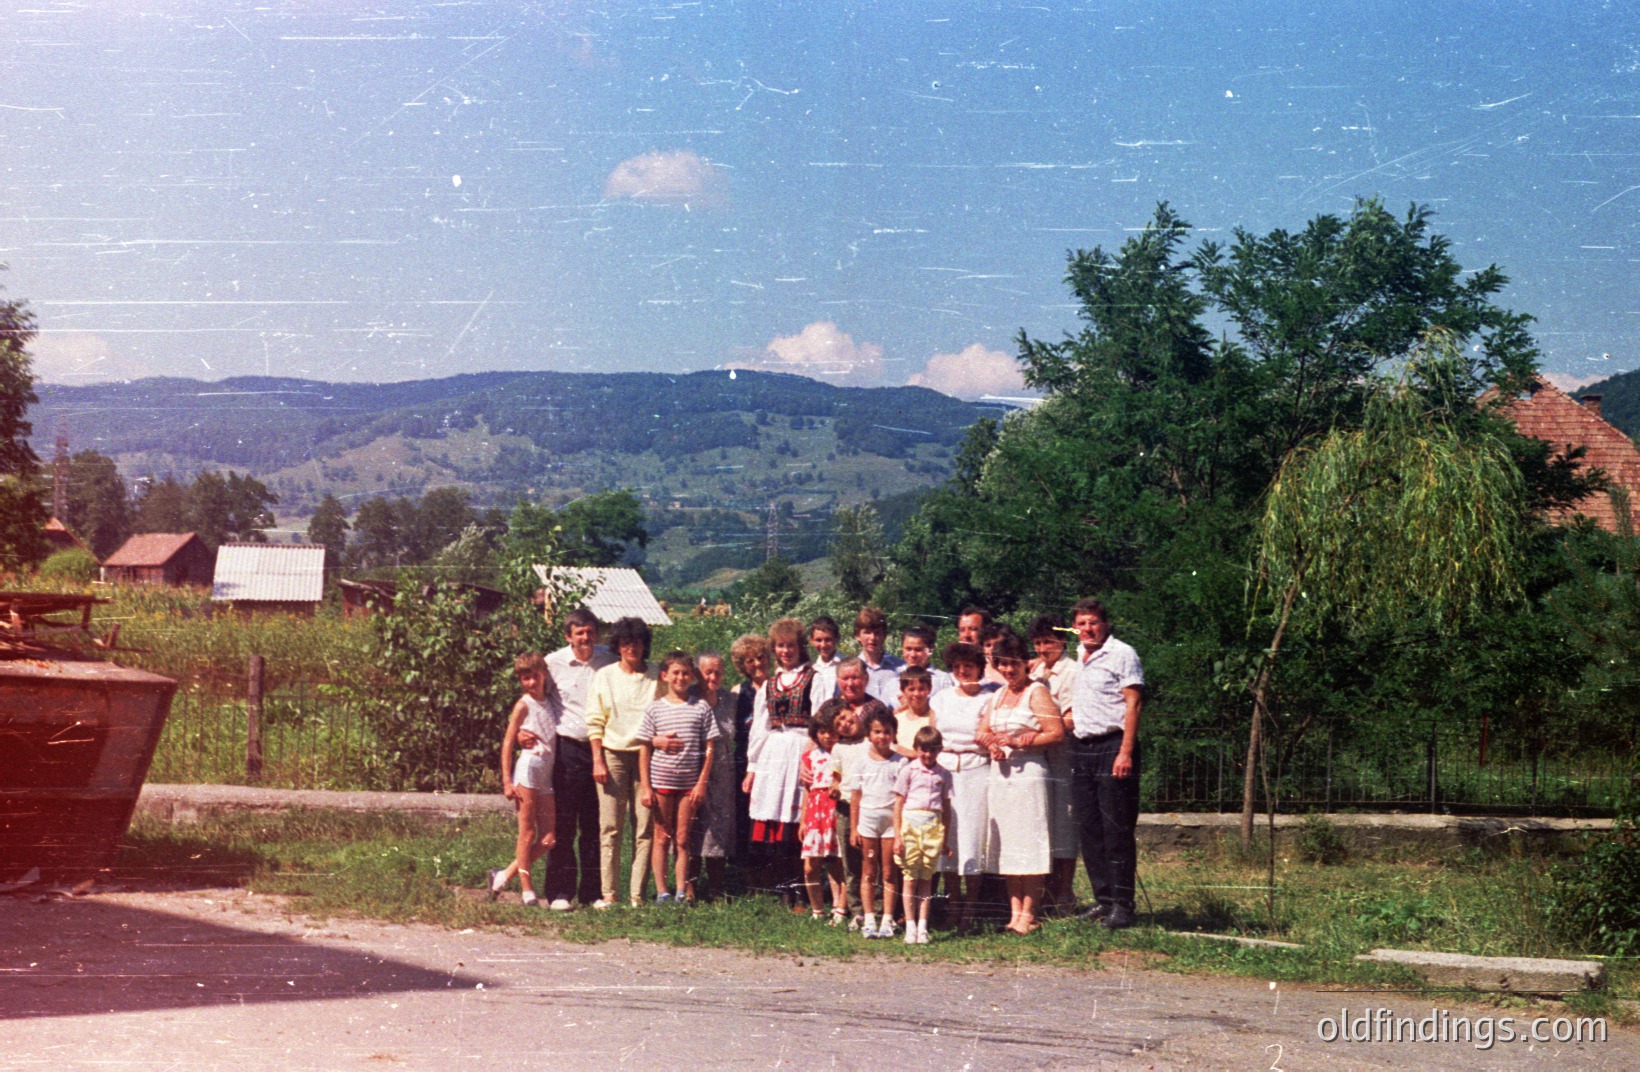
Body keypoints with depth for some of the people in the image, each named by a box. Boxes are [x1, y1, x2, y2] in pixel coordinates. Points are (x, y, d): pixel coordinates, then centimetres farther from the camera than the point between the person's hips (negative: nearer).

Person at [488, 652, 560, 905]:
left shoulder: (550, 703, 15)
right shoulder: (524, 705, -1)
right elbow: (507, 743, -4)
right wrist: (507, 781, -9)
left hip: (547, 773, 6)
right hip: (528, 768, -6)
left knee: (548, 839, 4)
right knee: (527, 833, -2)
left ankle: (504, 877, 14)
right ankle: (527, 891, 3)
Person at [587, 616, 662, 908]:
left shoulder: (656, 677, 6)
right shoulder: (604, 676, 7)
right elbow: (595, 722, 5)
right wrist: (598, 761, -2)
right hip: (612, 755, 0)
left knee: (645, 827, -2)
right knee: (610, 826, -2)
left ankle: (637, 894, 1)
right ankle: (609, 893, 1)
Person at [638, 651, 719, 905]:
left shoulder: (701, 708, 3)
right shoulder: (654, 709, 3)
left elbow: (709, 748, 4)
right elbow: (644, 750, 4)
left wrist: (702, 782, -3)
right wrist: (646, 787, -2)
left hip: (690, 783, 0)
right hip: (661, 781, 0)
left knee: (683, 839, 4)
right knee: (662, 837, 4)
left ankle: (683, 891, 7)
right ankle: (661, 891, 7)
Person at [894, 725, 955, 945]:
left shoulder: (943, 774, 10)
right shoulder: (908, 770, 3)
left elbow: (946, 808, 14)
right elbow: (898, 803, 2)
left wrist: (946, 840, 13)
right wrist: (897, 836, -4)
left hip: (933, 826, 2)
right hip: (910, 822, -2)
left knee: (926, 878, 4)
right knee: (910, 876, -2)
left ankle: (923, 926, 6)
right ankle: (910, 926, 1)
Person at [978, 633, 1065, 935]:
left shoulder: (1036, 692, -4)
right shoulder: (998, 695, 18)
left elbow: (1057, 733, -12)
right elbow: (982, 732, 19)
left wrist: (1018, 742, -16)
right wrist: (992, 744, -3)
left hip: (1028, 772, -7)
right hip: (1000, 774, 7)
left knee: (1029, 845, -7)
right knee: (1006, 845, 6)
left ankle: (1028, 914, -5)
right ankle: (1014, 911, 10)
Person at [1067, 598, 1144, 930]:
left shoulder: (1122, 654, -4)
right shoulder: (1076, 659, 17)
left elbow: (1133, 703, -10)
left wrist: (1125, 752, -17)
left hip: (1112, 745, -7)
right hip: (1081, 749, 7)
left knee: (1117, 828, -7)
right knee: (1090, 830, 7)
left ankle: (1122, 905, -4)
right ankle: (1103, 899, 14)